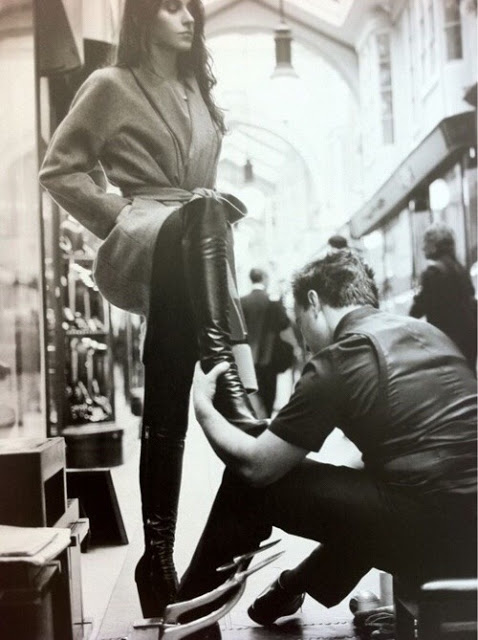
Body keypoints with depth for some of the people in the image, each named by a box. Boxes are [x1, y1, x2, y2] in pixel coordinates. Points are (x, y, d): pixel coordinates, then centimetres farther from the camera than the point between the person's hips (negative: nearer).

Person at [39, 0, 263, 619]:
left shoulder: (198, 92, 25)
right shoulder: (112, 85, 5)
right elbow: (59, 169, 0)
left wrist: (216, 210, 12)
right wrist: (121, 217, -9)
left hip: (184, 268, 6)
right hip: (140, 245, -5)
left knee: (167, 417, -1)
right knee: (204, 210, -39)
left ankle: (159, 556, 4)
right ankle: (229, 378, -47)